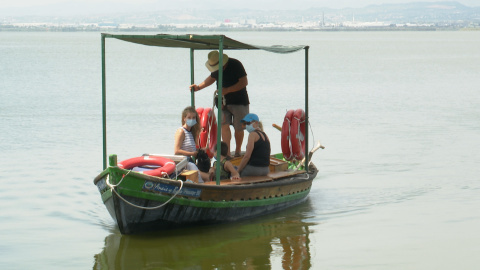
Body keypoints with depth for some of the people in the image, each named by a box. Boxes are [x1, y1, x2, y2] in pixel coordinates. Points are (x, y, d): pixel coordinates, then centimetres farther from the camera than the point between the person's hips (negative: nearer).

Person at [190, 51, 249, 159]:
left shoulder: (235, 65, -17)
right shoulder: (215, 68, 3)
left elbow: (244, 82, -20)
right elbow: (212, 78, 24)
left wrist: (226, 90, -24)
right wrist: (198, 87, 11)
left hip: (239, 101, -5)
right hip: (224, 101, 5)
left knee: (238, 128, -2)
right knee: (224, 125, -10)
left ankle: (237, 152, 17)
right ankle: (227, 153, -10)